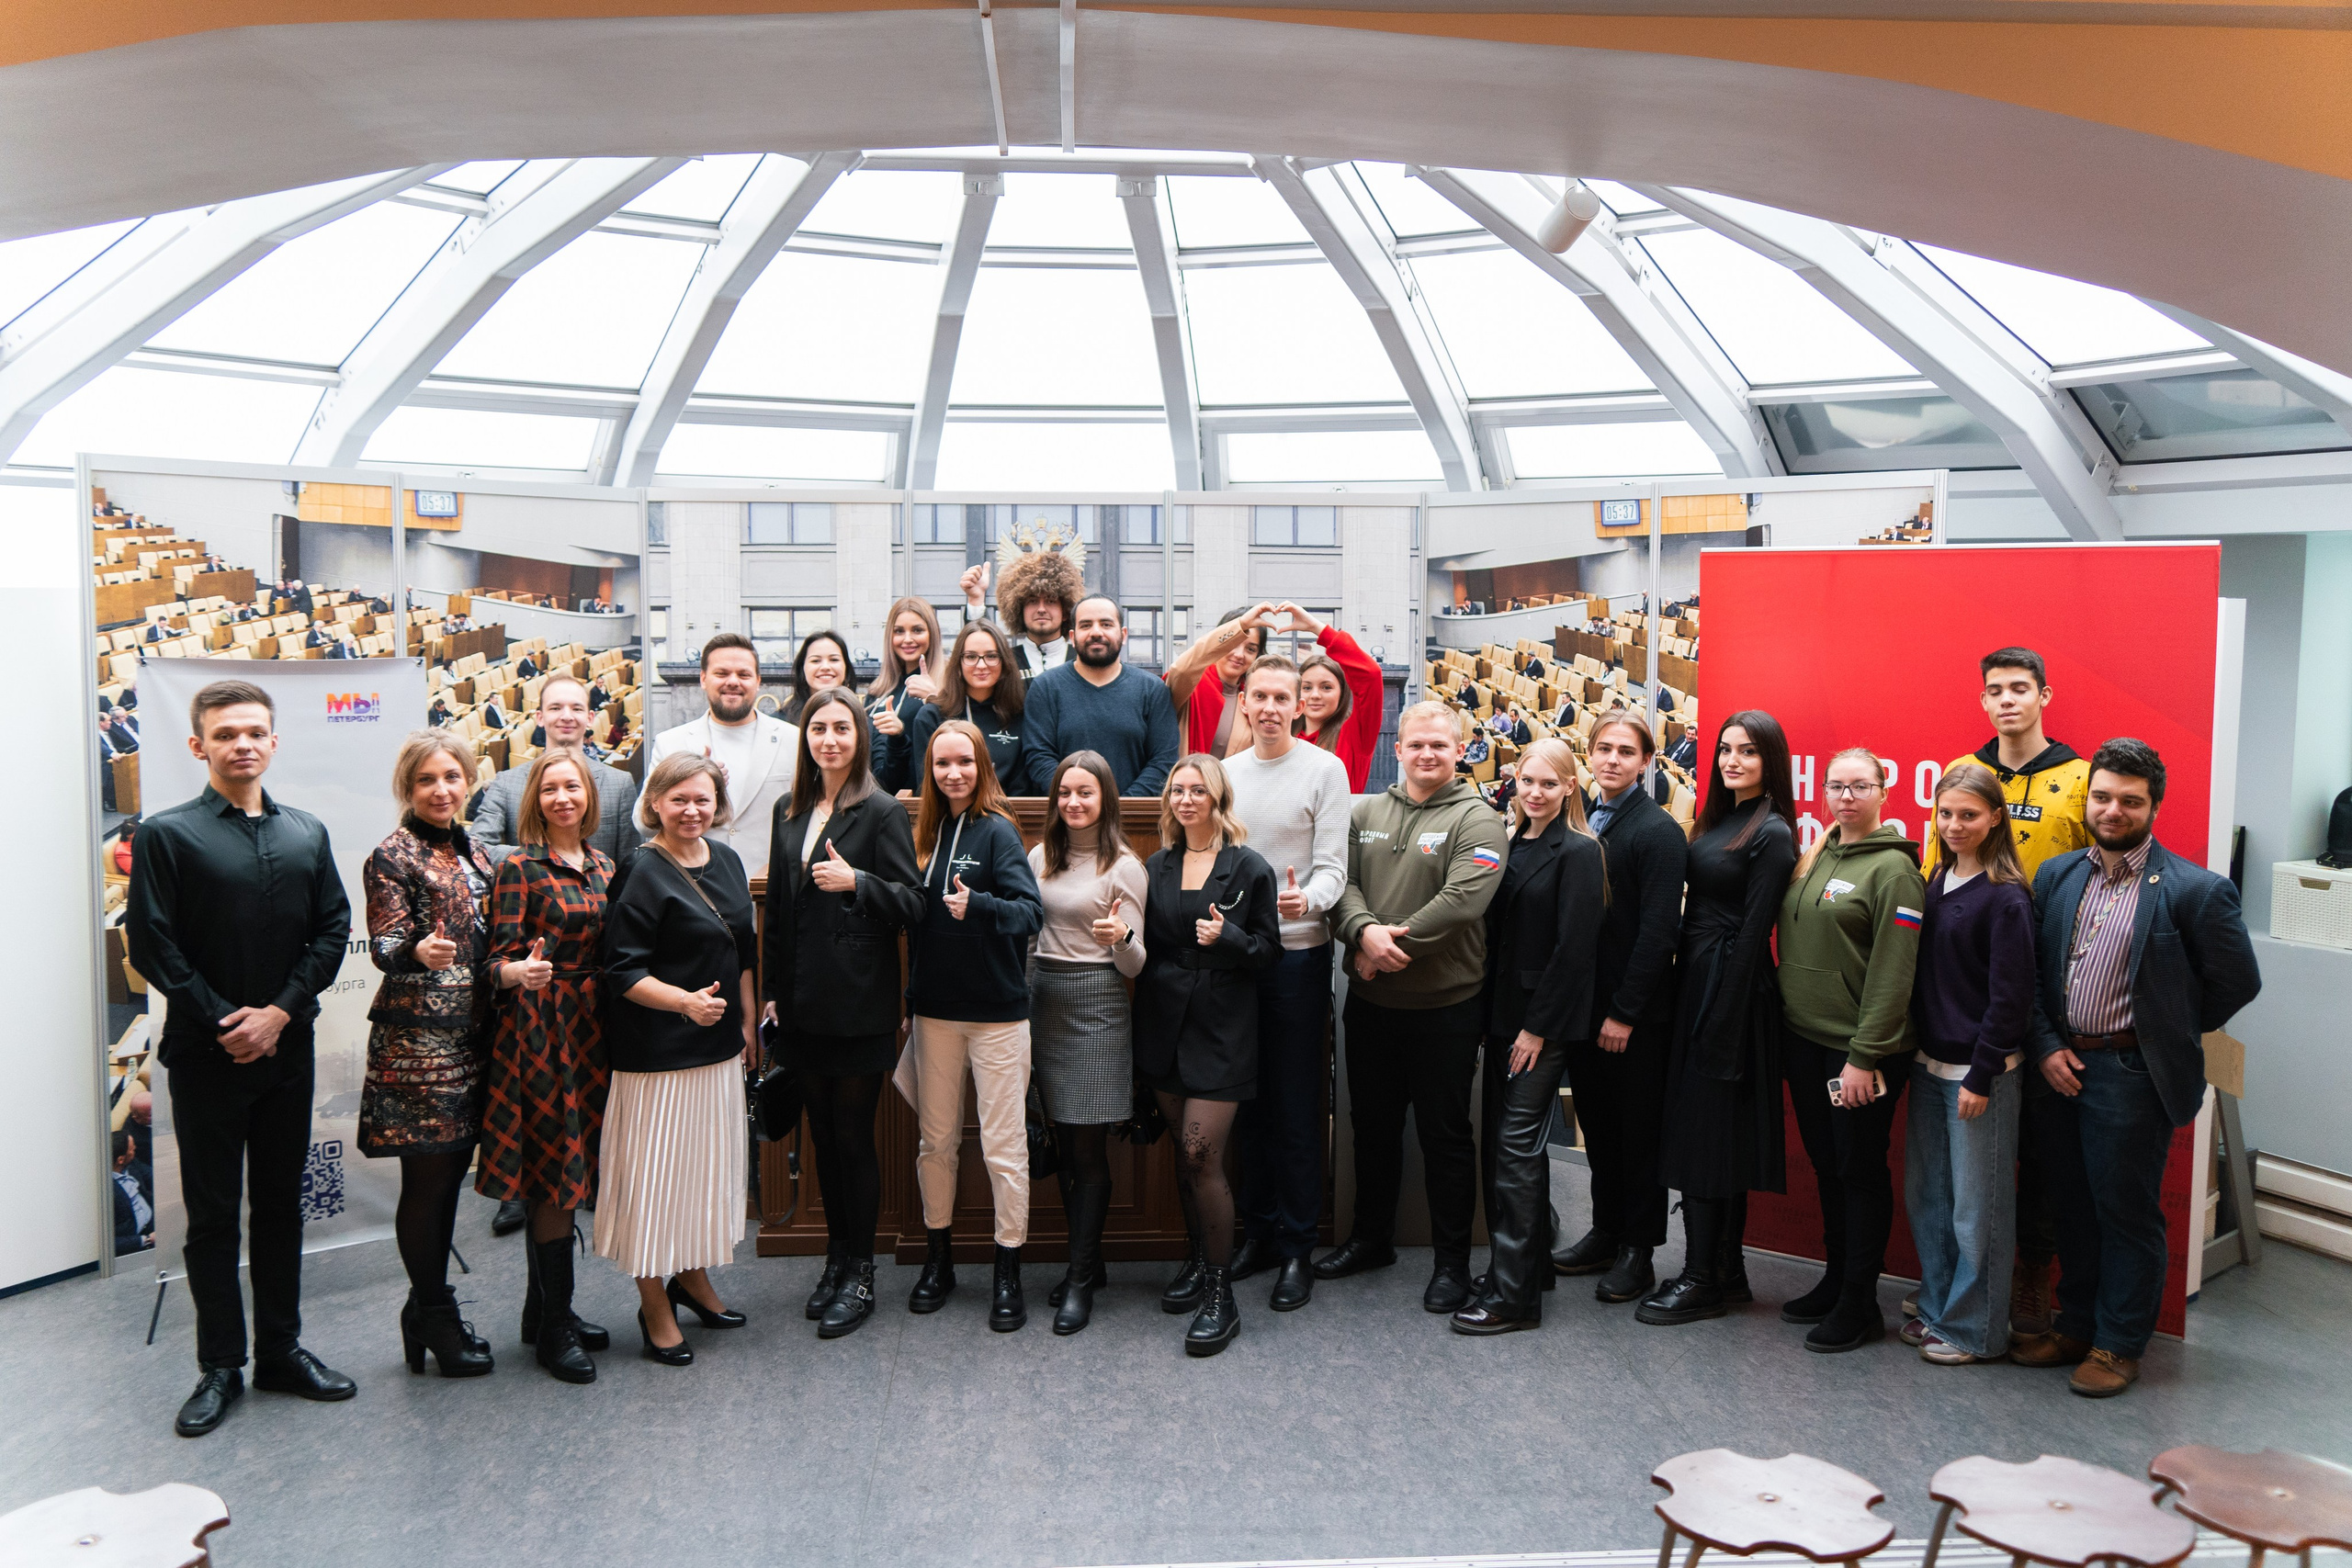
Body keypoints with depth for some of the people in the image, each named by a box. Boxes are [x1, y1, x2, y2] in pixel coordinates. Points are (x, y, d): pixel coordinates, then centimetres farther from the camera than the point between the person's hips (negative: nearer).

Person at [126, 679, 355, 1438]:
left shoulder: (307, 834, 7)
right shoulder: (167, 835, -4)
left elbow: (333, 931, 3)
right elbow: (152, 946, -8)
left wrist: (279, 1012, -9)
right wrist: (222, 1022, -12)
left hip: (286, 1046, 3)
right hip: (207, 1053, -3)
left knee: (281, 1204, 12)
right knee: (213, 1213, 5)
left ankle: (281, 1350, 24)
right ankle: (220, 1368, 17)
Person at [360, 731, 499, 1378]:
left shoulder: (474, 853, 14)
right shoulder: (392, 856, -7)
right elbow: (385, 946, -16)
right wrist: (418, 951, -35)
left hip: (471, 1035, 7)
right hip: (417, 1039, -7)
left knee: (450, 1174, 12)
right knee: (427, 1179, -1)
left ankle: (426, 1312, 23)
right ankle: (437, 1321, 11)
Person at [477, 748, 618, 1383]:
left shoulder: (603, 865, 11)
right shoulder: (520, 867, -7)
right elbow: (498, 960, -12)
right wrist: (522, 971, -33)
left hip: (590, 1027, 6)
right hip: (539, 1027, -6)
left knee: (565, 1174, 13)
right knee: (555, 1173, -4)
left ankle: (542, 1310, 25)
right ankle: (554, 1328, 7)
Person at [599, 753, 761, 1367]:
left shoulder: (725, 861, 8)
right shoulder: (642, 873, -14)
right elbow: (622, 972, -17)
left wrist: (748, 1023, 17)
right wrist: (685, 1001, -30)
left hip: (719, 1044, 7)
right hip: (657, 1051, -7)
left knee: (710, 1160, 16)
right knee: (659, 1167, -1)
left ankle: (693, 1277, 34)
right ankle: (655, 1305, 14)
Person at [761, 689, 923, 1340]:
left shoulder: (882, 812, -7)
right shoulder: (789, 812, 11)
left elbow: (912, 905, -9)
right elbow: (777, 908, 16)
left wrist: (857, 882, -25)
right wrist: (772, 988, 13)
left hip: (859, 1004, -6)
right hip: (803, 1003, 6)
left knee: (854, 1137, 1)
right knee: (822, 1134, 13)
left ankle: (859, 1274, 13)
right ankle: (836, 1257, 26)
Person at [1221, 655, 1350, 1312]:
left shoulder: (1324, 769, -4)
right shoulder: (1226, 772, 12)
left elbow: (1332, 868, -9)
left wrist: (1308, 899, -30)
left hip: (1298, 953, -4)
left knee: (1297, 1107, 0)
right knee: (1250, 1100, 11)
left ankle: (1297, 1249, 9)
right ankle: (1257, 1231, 23)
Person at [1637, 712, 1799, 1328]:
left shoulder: (1772, 833, -11)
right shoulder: (1716, 820, 14)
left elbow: (1752, 933, -15)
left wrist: (1721, 1022, -17)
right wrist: (1684, 994, 7)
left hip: (1732, 991, -9)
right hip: (1694, 982, 9)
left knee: (1709, 1131, -4)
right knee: (1694, 1126, 11)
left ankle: (1705, 1279, 5)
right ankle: (1727, 1271, 21)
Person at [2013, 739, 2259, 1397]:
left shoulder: (2195, 891, -10)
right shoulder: (2056, 877, 5)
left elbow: (2237, 982, -4)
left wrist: (2165, 1033, 3)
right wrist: (2048, 1046, -2)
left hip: (2130, 1075, -5)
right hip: (2060, 1069, 5)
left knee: (2126, 1214, 7)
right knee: (2072, 1207, 17)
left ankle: (2118, 1344, 22)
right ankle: (2076, 1325, 32)